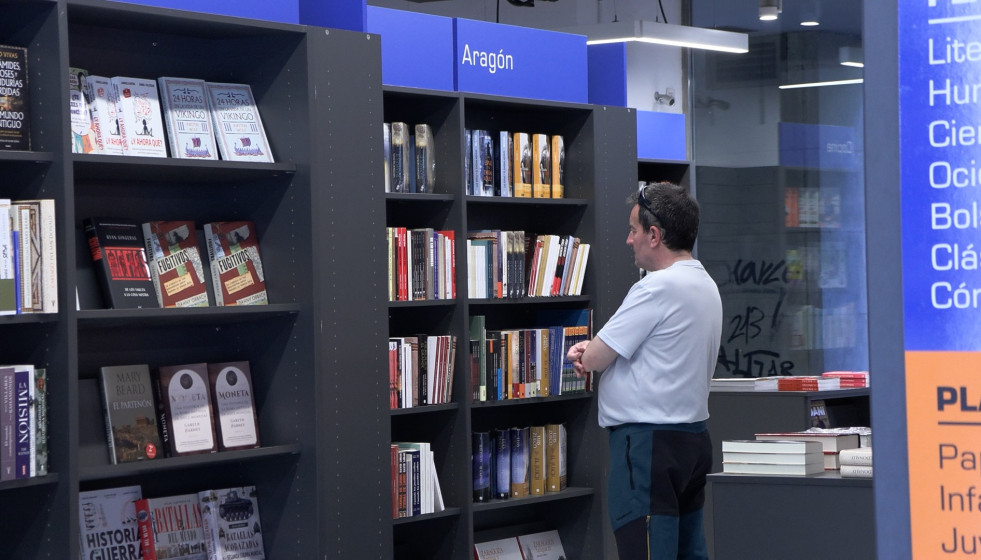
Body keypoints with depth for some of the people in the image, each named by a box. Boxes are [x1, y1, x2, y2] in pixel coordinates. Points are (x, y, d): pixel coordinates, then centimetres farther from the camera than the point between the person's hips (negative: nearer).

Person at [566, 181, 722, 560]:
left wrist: (583, 353, 9)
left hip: (649, 443, -10)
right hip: (693, 436, 10)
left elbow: (594, 359, -13)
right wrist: (594, 351, 3)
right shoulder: (705, 284, 14)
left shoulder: (657, 288, -17)